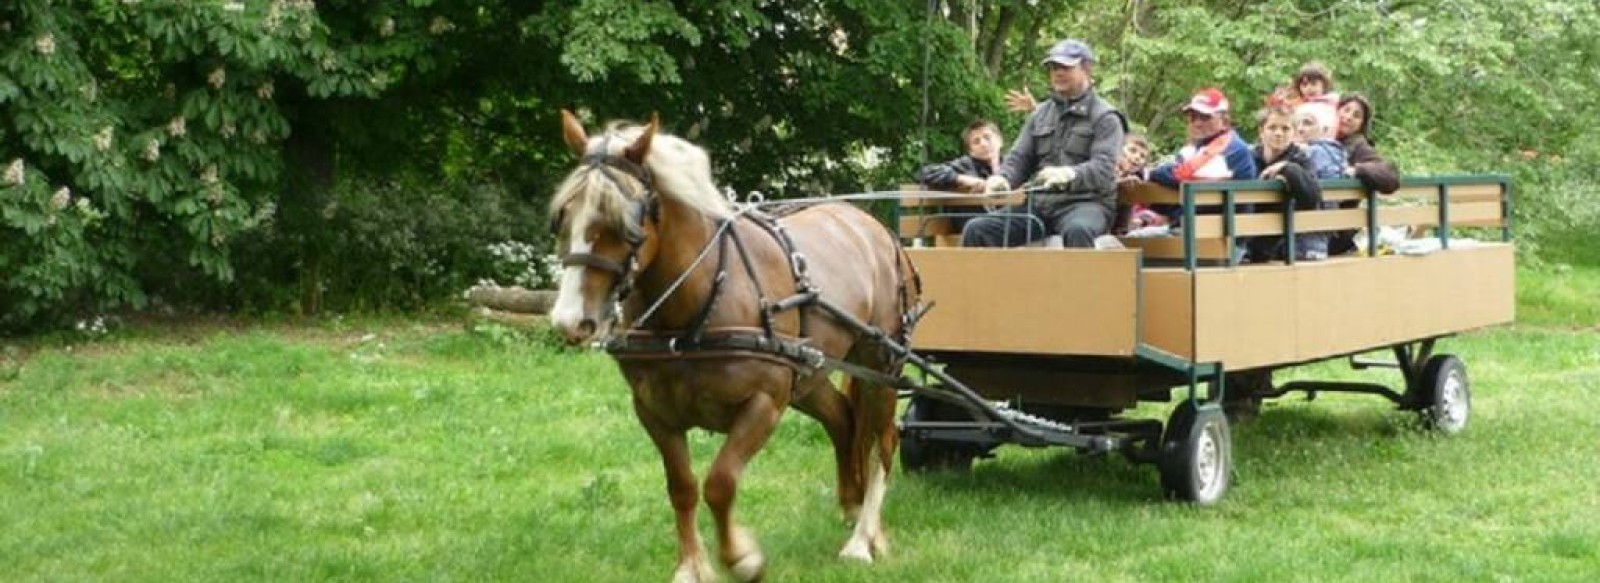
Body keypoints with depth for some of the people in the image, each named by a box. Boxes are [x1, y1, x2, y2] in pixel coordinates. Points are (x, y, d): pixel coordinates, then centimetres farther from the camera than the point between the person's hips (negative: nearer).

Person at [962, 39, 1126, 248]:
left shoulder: (1105, 118, 2)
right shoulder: (1040, 115, 19)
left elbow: (1104, 168, -13)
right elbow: (1019, 158, 17)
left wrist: (1069, 174, -36)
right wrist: (1003, 178, -9)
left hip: (1085, 203, -5)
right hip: (1039, 203, 5)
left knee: (1077, 231, -41)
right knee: (977, 229, -15)